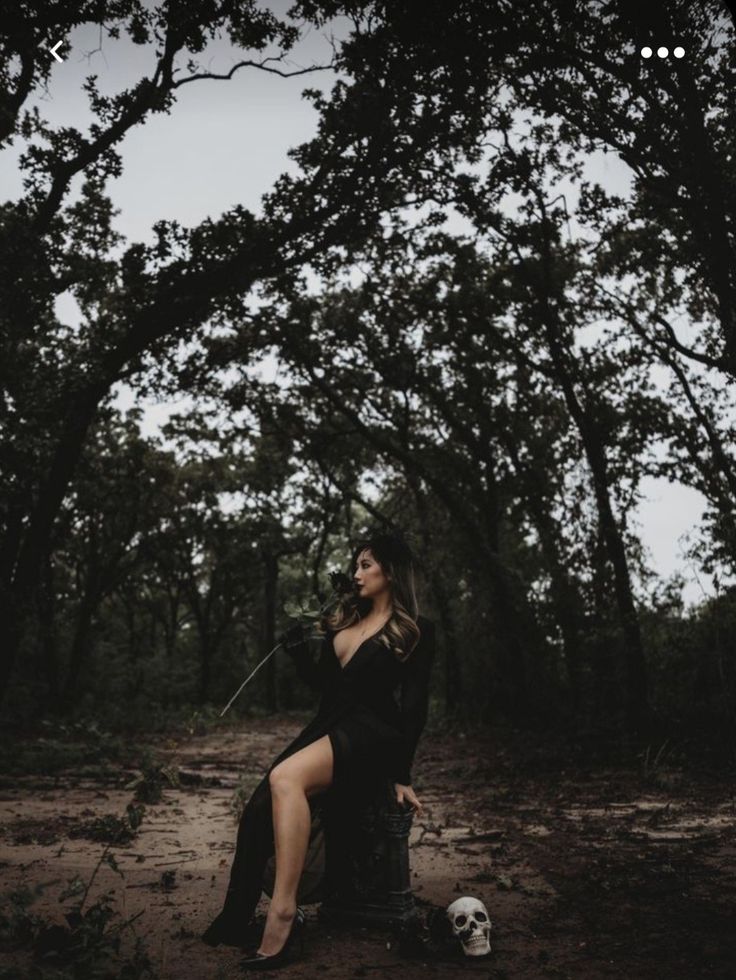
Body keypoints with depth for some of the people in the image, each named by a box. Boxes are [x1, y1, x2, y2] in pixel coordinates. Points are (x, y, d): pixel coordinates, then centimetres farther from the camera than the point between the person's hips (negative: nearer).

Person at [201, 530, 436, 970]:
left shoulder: (416, 632, -1)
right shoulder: (346, 618, 19)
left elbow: (414, 708, -5)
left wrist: (401, 775, -10)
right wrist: (298, 647, 6)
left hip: (370, 734, -7)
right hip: (327, 728, 7)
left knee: (286, 778, -33)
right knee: (262, 809, -18)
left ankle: (283, 916, -33)